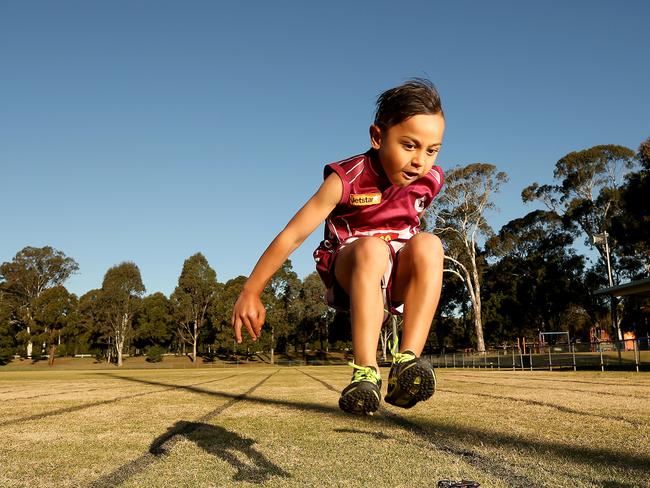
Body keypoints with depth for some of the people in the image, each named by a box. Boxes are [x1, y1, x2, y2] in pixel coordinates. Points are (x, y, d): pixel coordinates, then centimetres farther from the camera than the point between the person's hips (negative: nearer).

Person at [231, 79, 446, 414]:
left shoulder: (430, 179, -7)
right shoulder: (347, 179, -19)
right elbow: (292, 235, -18)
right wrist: (250, 293, -16)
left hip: (397, 275, 3)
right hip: (348, 270, -3)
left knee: (428, 244, -31)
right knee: (371, 248, -39)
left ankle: (407, 362, -38)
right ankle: (365, 372, -43)